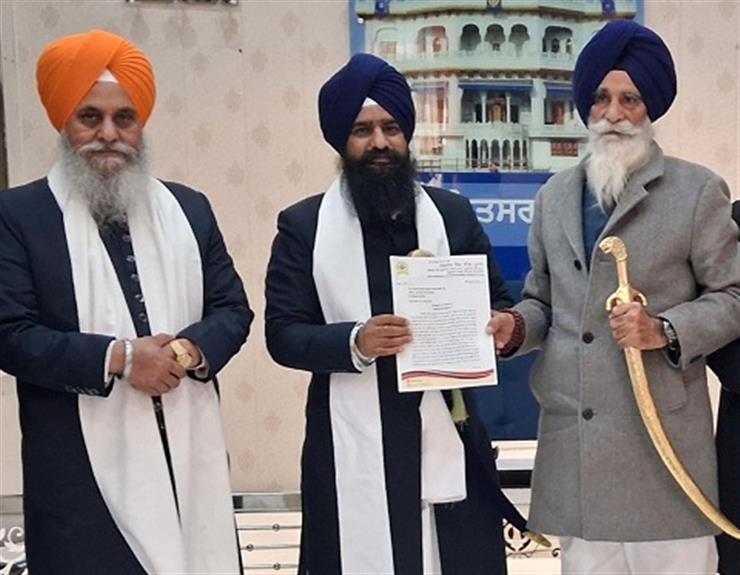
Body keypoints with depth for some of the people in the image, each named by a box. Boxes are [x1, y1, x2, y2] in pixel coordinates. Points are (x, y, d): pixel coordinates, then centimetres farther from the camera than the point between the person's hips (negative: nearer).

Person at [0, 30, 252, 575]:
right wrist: (117, 357, -18)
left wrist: (190, 349, -12)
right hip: (83, 465, -3)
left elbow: (233, 308, 9)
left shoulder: (189, 207, 11)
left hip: (188, 451, 4)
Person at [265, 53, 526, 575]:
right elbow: (282, 333, -3)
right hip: (353, 449, -2)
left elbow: (500, 305, 14)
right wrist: (353, 342, -20)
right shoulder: (303, 224, 2)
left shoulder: (453, 213, 9)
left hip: (446, 439, 3)